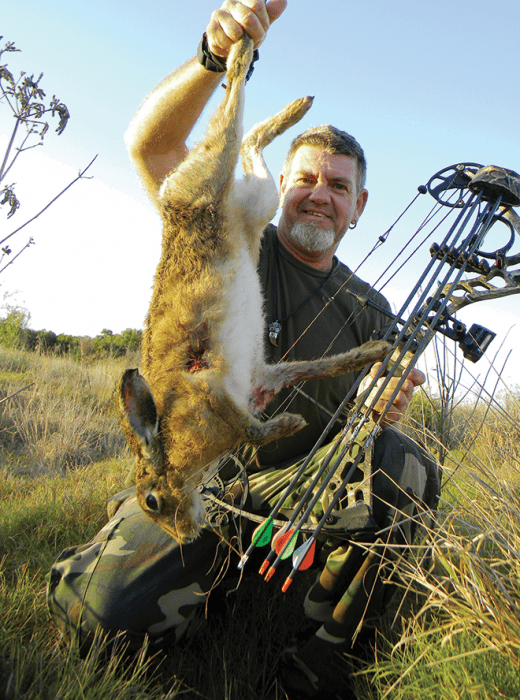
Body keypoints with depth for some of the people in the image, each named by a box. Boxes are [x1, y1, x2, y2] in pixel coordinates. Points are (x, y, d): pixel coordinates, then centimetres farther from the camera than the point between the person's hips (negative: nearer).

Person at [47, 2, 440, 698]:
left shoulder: (369, 310, 8)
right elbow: (150, 145, -12)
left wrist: (383, 410, -14)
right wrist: (218, 56, -30)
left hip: (295, 482, 3)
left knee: (404, 462, -28)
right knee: (105, 610, -24)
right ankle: (216, 551, 8)